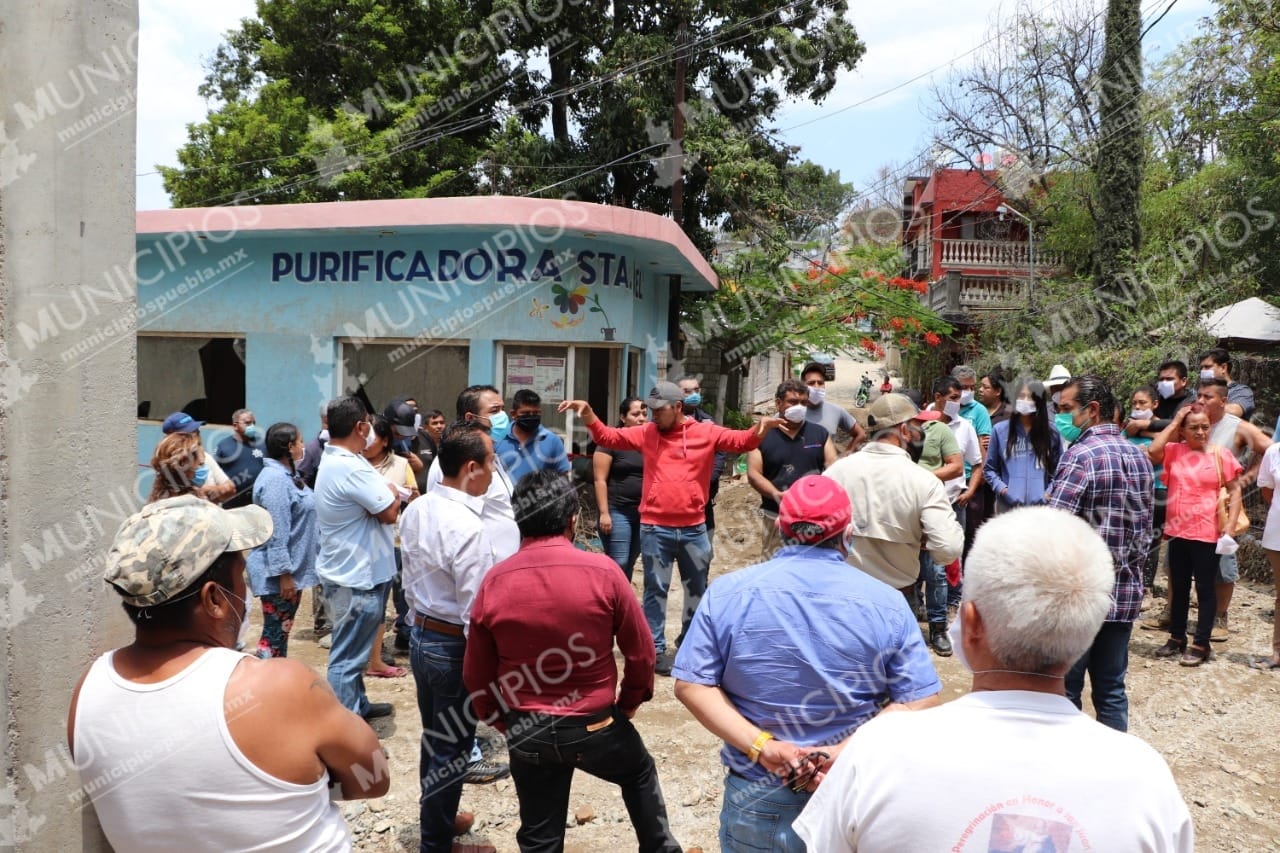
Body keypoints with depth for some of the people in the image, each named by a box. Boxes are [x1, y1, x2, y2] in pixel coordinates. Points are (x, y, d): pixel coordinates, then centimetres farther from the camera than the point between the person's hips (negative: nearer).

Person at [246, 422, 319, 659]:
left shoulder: (288, 475, 13)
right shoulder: (275, 479, -20)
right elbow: (276, 532, -24)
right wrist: (284, 573, -24)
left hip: (291, 570, 10)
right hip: (278, 573, -10)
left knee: (282, 633, 16)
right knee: (275, 635, -5)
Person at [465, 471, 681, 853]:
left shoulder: (494, 582, -11)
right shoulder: (601, 572, -17)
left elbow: (476, 674, 0)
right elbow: (641, 650, -6)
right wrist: (632, 699, 12)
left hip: (527, 733, 2)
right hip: (595, 725, -2)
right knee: (640, 775, 30)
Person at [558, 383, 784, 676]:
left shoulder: (706, 432, -1)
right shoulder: (646, 433, 3)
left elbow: (742, 441, -6)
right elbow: (608, 436, 3)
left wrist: (761, 429, -26)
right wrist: (588, 414, -12)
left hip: (694, 528, 1)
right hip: (655, 528, -1)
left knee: (698, 587, 16)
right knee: (656, 589, 5)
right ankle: (656, 649, 15)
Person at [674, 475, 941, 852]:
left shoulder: (727, 592, -9)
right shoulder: (885, 602, -8)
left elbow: (691, 685, -11)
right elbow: (920, 701, -10)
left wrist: (759, 745, -15)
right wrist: (846, 752, -15)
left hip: (756, 796, 0)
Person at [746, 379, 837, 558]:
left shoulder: (819, 433, 9)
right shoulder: (762, 436, 2)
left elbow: (833, 465, 4)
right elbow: (753, 473, -3)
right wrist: (775, 494, -21)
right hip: (776, 517, -1)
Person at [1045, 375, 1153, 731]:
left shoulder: (1081, 455, -16)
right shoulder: (1139, 457, 10)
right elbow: (1145, 528, 16)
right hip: (1125, 593, 8)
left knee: (1064, 690, 3)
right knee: (1111, 690, 15)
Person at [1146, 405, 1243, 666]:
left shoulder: (1221, 454, -3)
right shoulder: (1174, 451, 2)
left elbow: (1235, 491, -2)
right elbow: (1152, 452, -18)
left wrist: (1230, 528, -10)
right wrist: (1173, 422, -9)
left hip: (1208, 534, -3)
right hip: (1177, 532, 3)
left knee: (1205, 589, 6)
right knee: (1178, 586, 14)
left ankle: (1201, 644, 14)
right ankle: (1176, 638, 27)